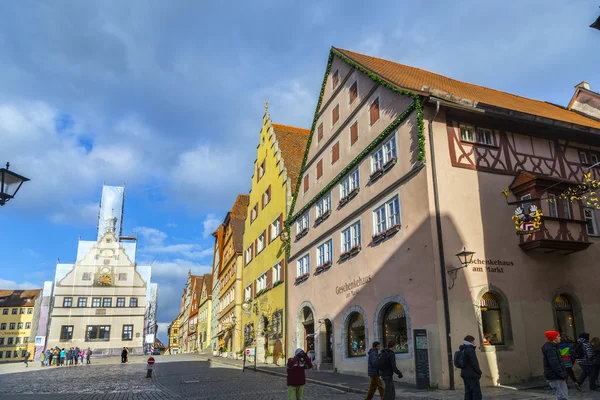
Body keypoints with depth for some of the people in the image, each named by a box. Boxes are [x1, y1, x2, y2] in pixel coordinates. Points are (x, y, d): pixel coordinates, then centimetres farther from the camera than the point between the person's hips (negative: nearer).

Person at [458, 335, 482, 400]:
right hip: (472, 375, -9)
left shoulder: (462, 350, 14)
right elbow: (474, 363, -17)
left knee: (468, 394, 13)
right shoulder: (470, 350, -15)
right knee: (477, 394, -7)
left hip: (465, 374, 9)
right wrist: (479, 372, -4)